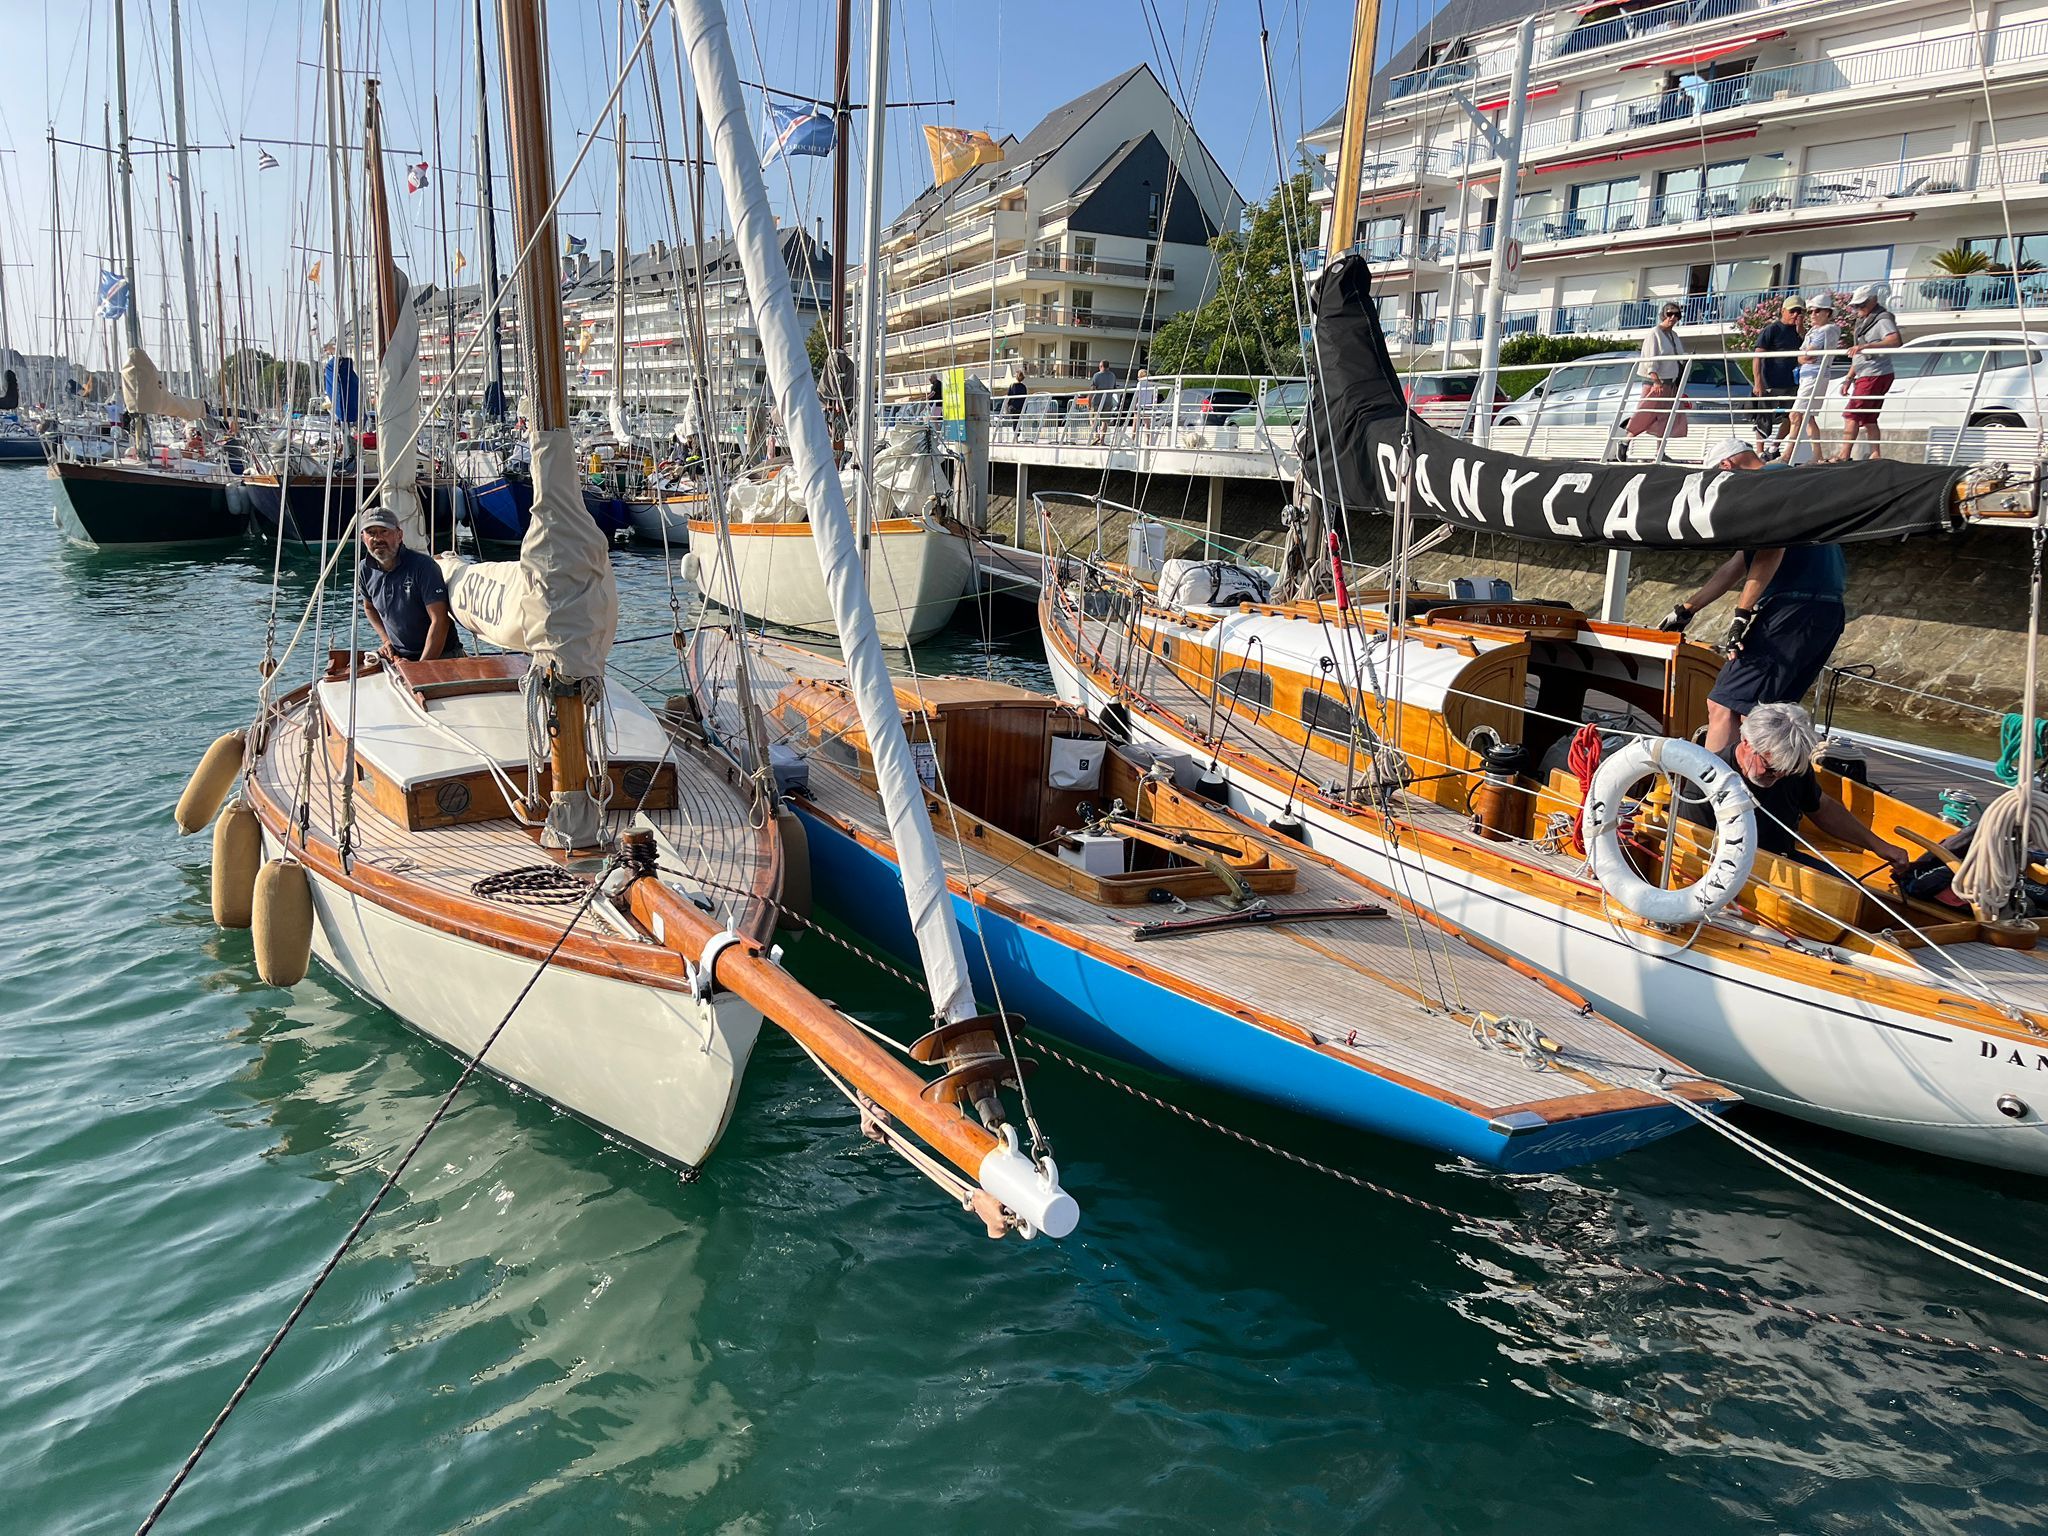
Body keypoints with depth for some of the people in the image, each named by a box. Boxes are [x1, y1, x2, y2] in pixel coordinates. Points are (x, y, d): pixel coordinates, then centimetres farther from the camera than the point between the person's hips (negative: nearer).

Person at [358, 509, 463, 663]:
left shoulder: (423, 565, -14)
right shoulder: (366, 570, 4)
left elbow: (440, 621, -19)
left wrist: (422, 666, -20)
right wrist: (386, 640, 12)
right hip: (399, 658, 6)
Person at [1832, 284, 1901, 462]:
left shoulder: (1882, 319, -9)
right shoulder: (1862, 321, 20)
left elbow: (1894, 341, -28)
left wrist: (1865, 346, -39)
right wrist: (1849, 379, 21)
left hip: (1875, 375, -10)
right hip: (1864, 375, 10)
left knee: (1851, 415, -13)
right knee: (1868, 418, 10)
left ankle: (1844, 455, -15)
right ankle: (1876, 455, 10)